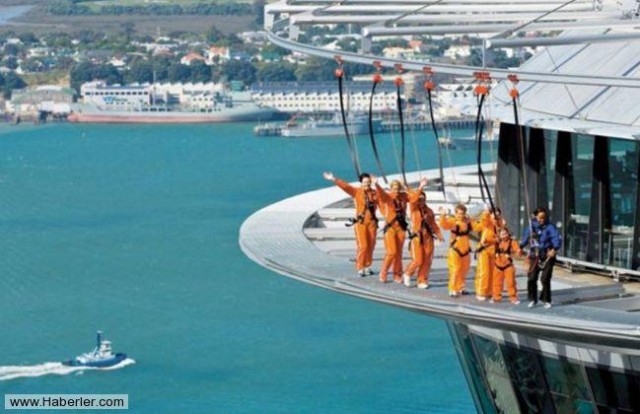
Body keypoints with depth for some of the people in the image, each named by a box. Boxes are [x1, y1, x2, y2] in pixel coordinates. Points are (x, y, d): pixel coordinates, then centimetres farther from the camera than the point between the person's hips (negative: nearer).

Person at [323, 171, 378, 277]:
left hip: (372, 222, 3)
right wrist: (334, 180, -21)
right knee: (362, 246, -6)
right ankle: (360, 268, 2)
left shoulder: (375, 193, 7)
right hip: (360, 222, -3)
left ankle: (367, 267, 21)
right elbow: (345, 186, -11)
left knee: (371, 245, 7)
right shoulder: (356, 192, -1)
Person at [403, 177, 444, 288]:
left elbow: (433, 224, 10)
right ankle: (407, 274, 18)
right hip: (416, 237, -4)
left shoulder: (429, 211, 10)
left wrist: (439, 234, 0)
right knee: (418, 260, -9)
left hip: (428, 237, 4)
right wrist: (421, 187, -27)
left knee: (427, 260, 3)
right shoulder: (413, 208, -2)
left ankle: (422, 281, 15)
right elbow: (413, 199, -20)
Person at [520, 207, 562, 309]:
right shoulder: (532, 226, 5)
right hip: (534, 257, 4)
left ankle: (546, 300, 10)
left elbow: (557, 239, -21)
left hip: (547, 257, -4)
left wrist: (554, 249, -38)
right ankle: (532, 299, 14)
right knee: (531, 278, -3)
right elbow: (525, 237, 23)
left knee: (545, 279, -7)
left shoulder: (550, 227, -10)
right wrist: (521, 247, 32)